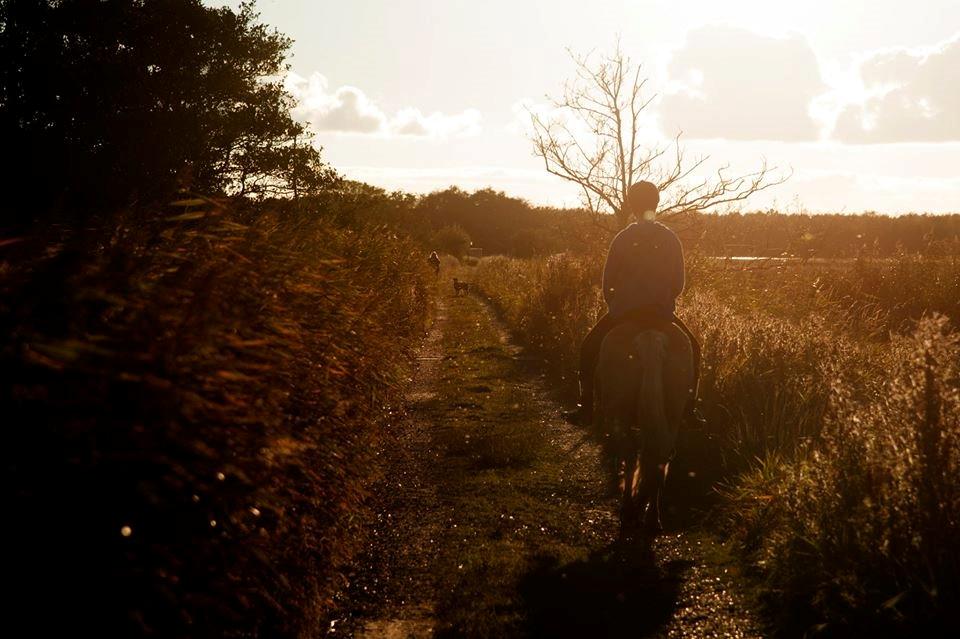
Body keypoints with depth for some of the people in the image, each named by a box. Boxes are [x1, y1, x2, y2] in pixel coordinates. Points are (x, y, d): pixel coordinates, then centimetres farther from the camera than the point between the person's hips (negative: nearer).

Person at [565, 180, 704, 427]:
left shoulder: (622, 239, -2)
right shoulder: (670, 239, 3)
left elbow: (608, 282, -1)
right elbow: (679, 283, 4)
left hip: (625, 311, -1)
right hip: (662, 312, 1)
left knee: (589, 348, 18)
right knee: (692, 348, 24)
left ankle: (586, 408, 8)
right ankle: (690, 410, 16)